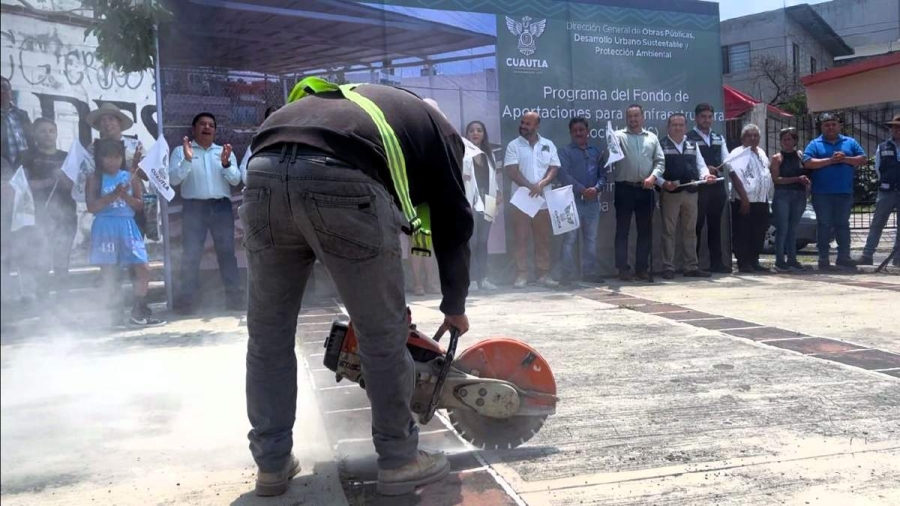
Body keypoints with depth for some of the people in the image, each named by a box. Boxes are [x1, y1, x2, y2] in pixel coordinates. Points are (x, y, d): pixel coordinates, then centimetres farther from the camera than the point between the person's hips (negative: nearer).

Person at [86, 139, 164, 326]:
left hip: (127, 226, 3)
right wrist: (113, 195, -17)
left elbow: (140, 205, 5)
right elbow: (91, 207, -8)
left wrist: (124, 195, -13)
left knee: (144, 269, -3)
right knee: (109, 273, 2)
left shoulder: (130, 177, 8)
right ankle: (113, 313, 12)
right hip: (106, 228, -2)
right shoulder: (95, 179, 1)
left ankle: (139, 312, 8)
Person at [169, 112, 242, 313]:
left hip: (221, 206, 2)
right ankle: (187, 298, -2)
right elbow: (173, 179, -4)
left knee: (227, 251, 0)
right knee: (191, 254, -5)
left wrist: (226, 163, -14)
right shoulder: (181, 151, 9)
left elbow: (235, 180, 4)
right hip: (193, 207, -2)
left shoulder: (225, 151, 15)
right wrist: (187, 159, -17)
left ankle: (234, 295, 3)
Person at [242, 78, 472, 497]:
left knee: (269, 336, 18)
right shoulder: (436, 126, 31)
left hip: (264, 173, 6)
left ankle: (272, 463, 28)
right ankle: (399, 461, 24)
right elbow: (453, 221, 25)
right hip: (344, 180, -5)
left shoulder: (354, 98, 44)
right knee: (383, 335, 10)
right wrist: (455, 306, 38)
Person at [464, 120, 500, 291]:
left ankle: (483, 278, 8)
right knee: (471, 241, -10)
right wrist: (459, 176, -30)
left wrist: (498, 192, 5)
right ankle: (471, 279, -7)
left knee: (483, 241, 5)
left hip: (486, 202, 5)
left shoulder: (489, 154, 19)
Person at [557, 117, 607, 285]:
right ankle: (568, 274, -2)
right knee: (570, 239, -5)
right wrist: (582, 190, -16)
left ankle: (590, 272, 18)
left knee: (591, 238, 10)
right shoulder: (566, 152, 1)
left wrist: (596, 188, -11)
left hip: (593, 201, 4)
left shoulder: (597, 152, 13)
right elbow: (564, 176, -10)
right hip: (573, 200, -4)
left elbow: (603, 174, 9)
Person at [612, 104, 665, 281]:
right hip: (624, 188, -3)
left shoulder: (652, 137, 12)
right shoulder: (619, 135, 2)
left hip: (645, 190, 3)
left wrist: (653, 176, -9)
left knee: (645, 230, 8)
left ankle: (642, 267, 16)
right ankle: (623, 268, 5)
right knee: (623, 230, 0)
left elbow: (660, 161, 8)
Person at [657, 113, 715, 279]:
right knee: (669, 231, -1)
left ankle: (692, 267, 17)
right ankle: (668, 268, 4)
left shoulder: (693, 145, 16)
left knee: (690, 231, 10)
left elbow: (700, 165, 11)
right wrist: (663, 183, -20)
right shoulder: (661, 145, 0)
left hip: (691, 193, 5)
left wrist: (706, 175, -10)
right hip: (670, 193, -5)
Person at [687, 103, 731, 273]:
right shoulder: (689, 138, -3)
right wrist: (704, 169, -22)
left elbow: (726, 160, 8)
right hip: (698, 186, -6)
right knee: (697, 225, -2)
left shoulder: (719, 138, 17)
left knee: (715, 225, 11)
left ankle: (716, 262, 16)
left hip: (717, 186, 6)